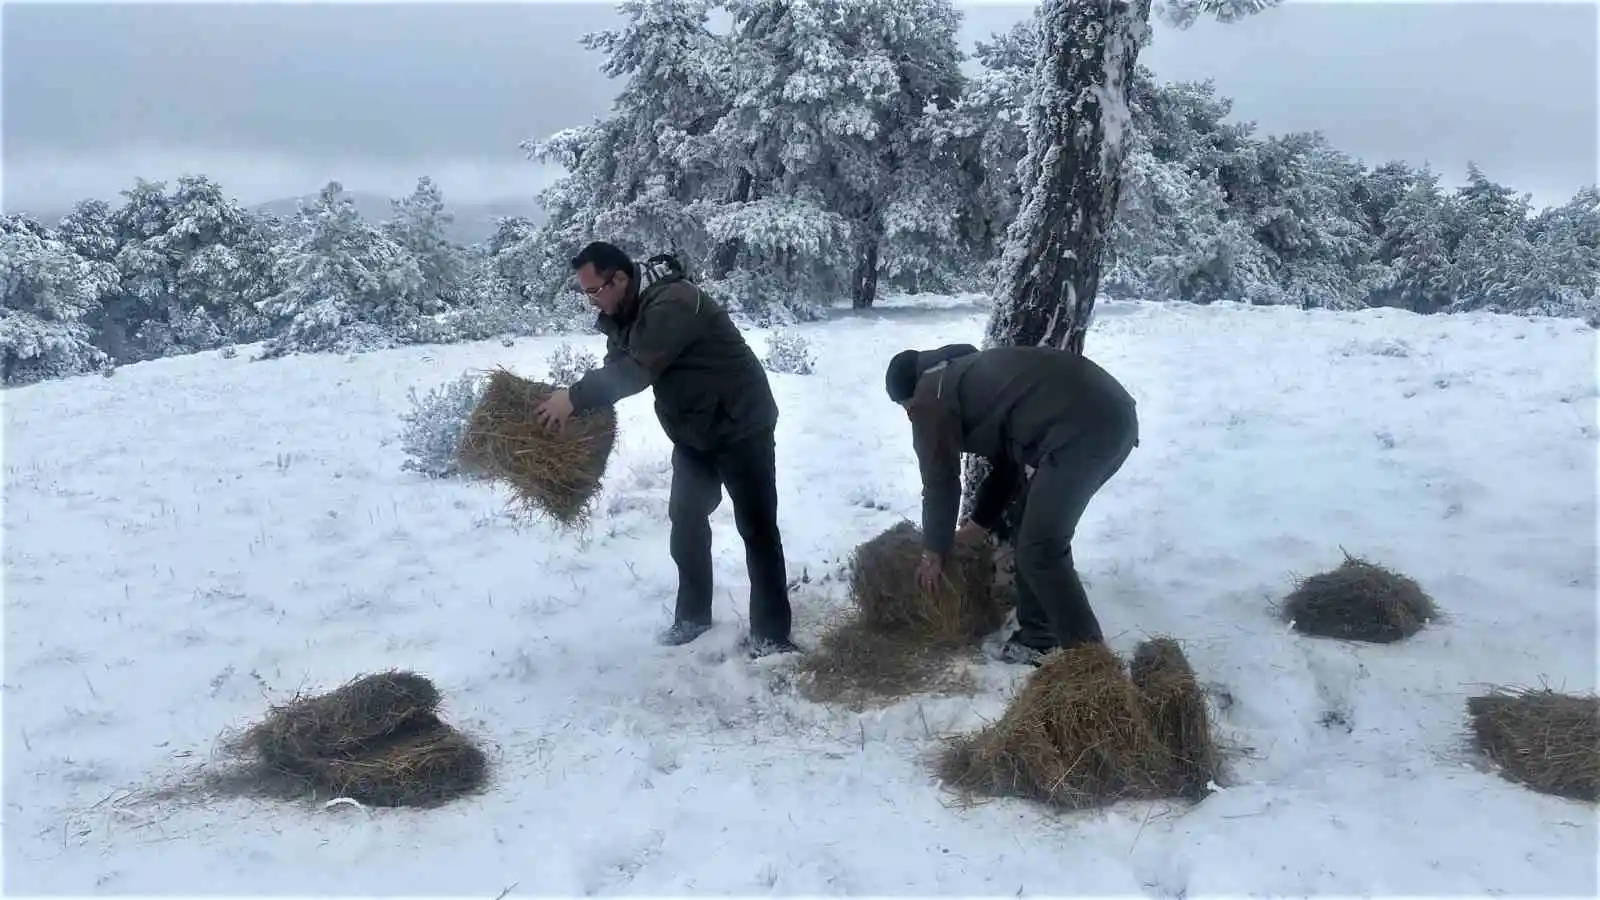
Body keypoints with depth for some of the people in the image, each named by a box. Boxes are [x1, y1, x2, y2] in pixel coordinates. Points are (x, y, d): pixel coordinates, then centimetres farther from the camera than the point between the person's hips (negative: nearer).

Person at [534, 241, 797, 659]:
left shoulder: (672, 304, -28)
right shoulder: (625, 316, 2)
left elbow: (637, 371, -34)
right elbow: (615, 371, 4)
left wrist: (575, 397, -28)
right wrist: (576, 403, -12)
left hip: (741, 426, -9)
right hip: (693, 433, 9)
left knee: (757, 528, -3)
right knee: (686, 521, 12)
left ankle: (771, 633, 2)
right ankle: (692, 616, 26)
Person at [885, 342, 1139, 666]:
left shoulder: (930, 398, 6)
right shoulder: (967, 376, 32)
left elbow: (940, 482, 9)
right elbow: (1007, 464, 36)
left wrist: (933, 553, 22)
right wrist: (971, 529, 43)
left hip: (1081, 427, -10)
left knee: (1040, 551, 0)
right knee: (1034, 531, 20)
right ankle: (1040, 637, 28)